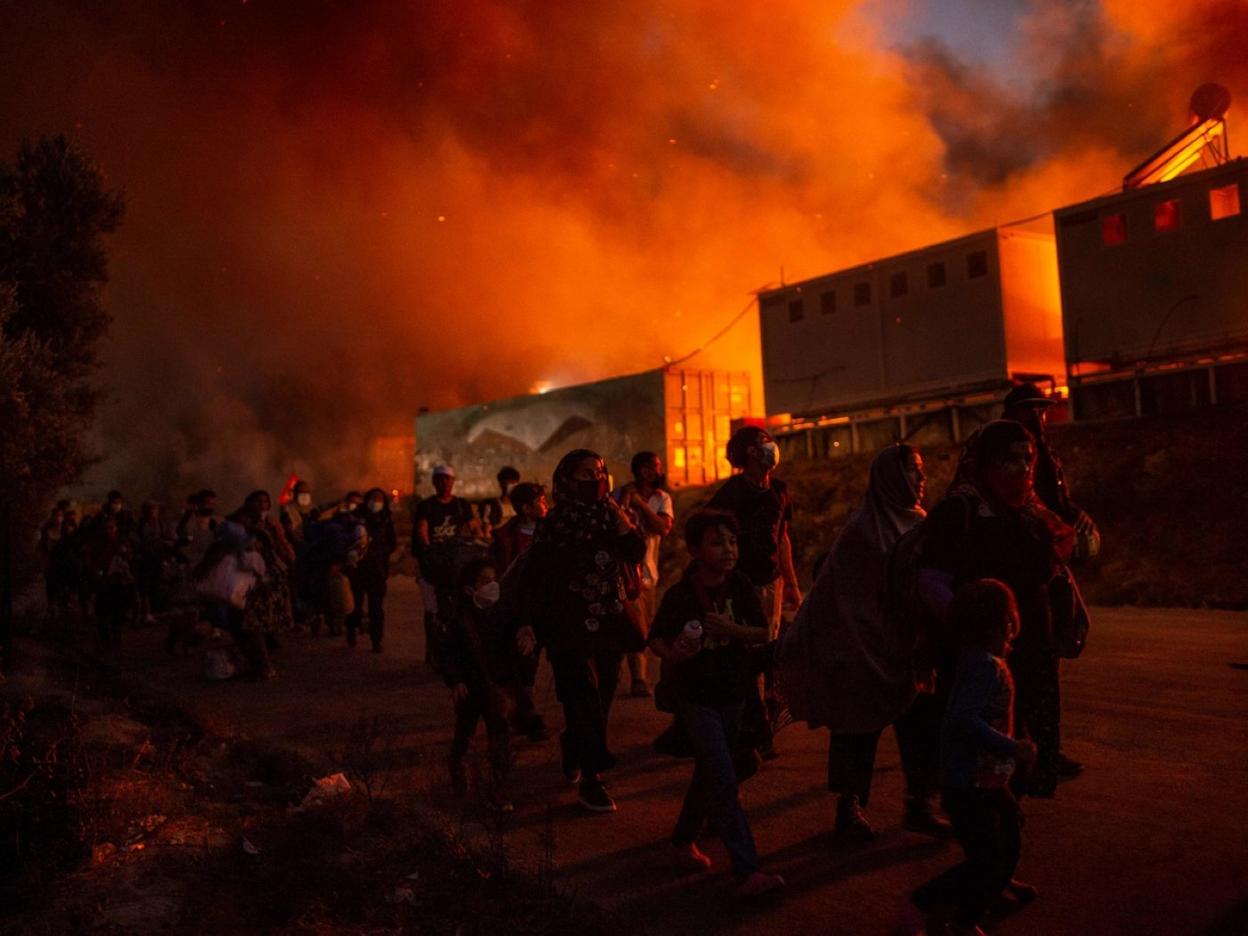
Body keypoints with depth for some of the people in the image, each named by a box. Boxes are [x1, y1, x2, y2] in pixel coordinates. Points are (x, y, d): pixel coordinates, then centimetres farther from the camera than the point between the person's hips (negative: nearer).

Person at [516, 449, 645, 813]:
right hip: (570, 625, -5)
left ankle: (573, 756, 35)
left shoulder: (610, 514, 5)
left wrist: (616, 512, -13)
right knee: (586, 701, -8)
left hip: (610, 622, 5)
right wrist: (527, 623, -15)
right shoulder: (555, 523, -7)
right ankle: (591, 781, 1)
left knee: (599, 700, 12)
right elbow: (532, 575, -8)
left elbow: (635, 553, -7)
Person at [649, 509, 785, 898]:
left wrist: (732, 629, -22)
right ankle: (747, 871, -9)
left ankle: (683, 840, 39)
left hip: (733, 694, 5)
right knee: (723, 780, -11)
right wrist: (672, 654, -29)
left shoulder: (740, 586, -4)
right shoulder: (680, 595, -13)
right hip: (695, 697, -5)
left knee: (709, 773, 18)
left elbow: (762, 634, -3)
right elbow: (656, 638, -7)